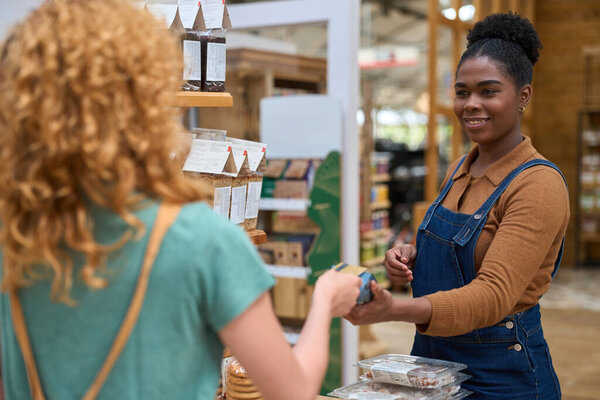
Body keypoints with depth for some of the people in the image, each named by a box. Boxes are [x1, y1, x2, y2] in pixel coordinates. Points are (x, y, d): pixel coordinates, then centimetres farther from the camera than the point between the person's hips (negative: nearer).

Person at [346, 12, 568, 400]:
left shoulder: (539, 184, -19)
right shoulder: (459, 170, 5)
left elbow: (494, 295, -28)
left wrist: (394, 309, -42)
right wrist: (412, 255, -3)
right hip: (432, 355, 7)